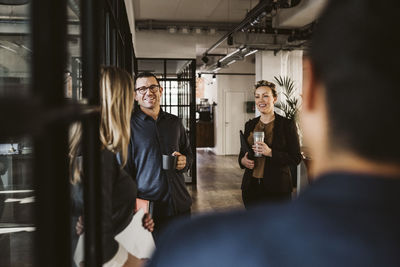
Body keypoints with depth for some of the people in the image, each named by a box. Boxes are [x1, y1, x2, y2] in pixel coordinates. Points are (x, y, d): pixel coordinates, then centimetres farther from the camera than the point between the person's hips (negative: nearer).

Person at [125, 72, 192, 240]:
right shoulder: (129, 125, -5)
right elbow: (124, 169, -3)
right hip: (149, 208, -4)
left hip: (180, 205, 5)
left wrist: (185, 161, -2)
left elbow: (188, 151, 22)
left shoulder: (174, 122, 9)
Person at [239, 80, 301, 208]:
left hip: (277, 189, -4)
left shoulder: (287, 124, -5)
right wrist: (243, 160, -6)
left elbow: (296, 158, -8)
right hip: (251, 187, 4)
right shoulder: (250, 125, 9)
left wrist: (270, 153, -20)